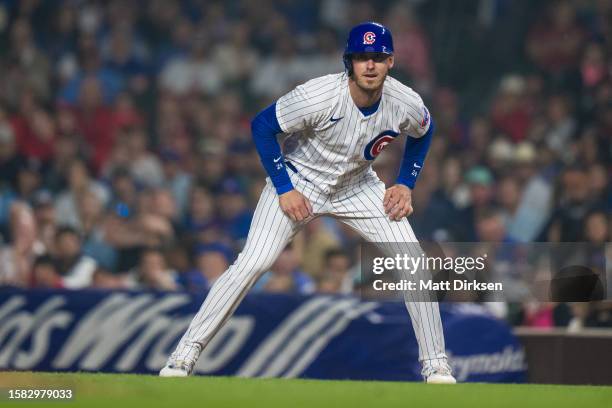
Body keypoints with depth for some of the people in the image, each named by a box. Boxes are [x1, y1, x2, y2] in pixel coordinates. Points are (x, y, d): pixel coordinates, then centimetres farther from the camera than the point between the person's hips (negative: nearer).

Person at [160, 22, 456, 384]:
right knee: (252, 264, -18)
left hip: (357, 187, 4)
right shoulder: (319, 96, -31)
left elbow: (424, 132, 6)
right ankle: (185, 354, -11)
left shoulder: (407, 105, -19)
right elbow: (262, 125, -18)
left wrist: (406, 185, -3)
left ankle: (436, 365, 5)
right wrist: (284, 189, -20)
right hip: (299, 180, -3)